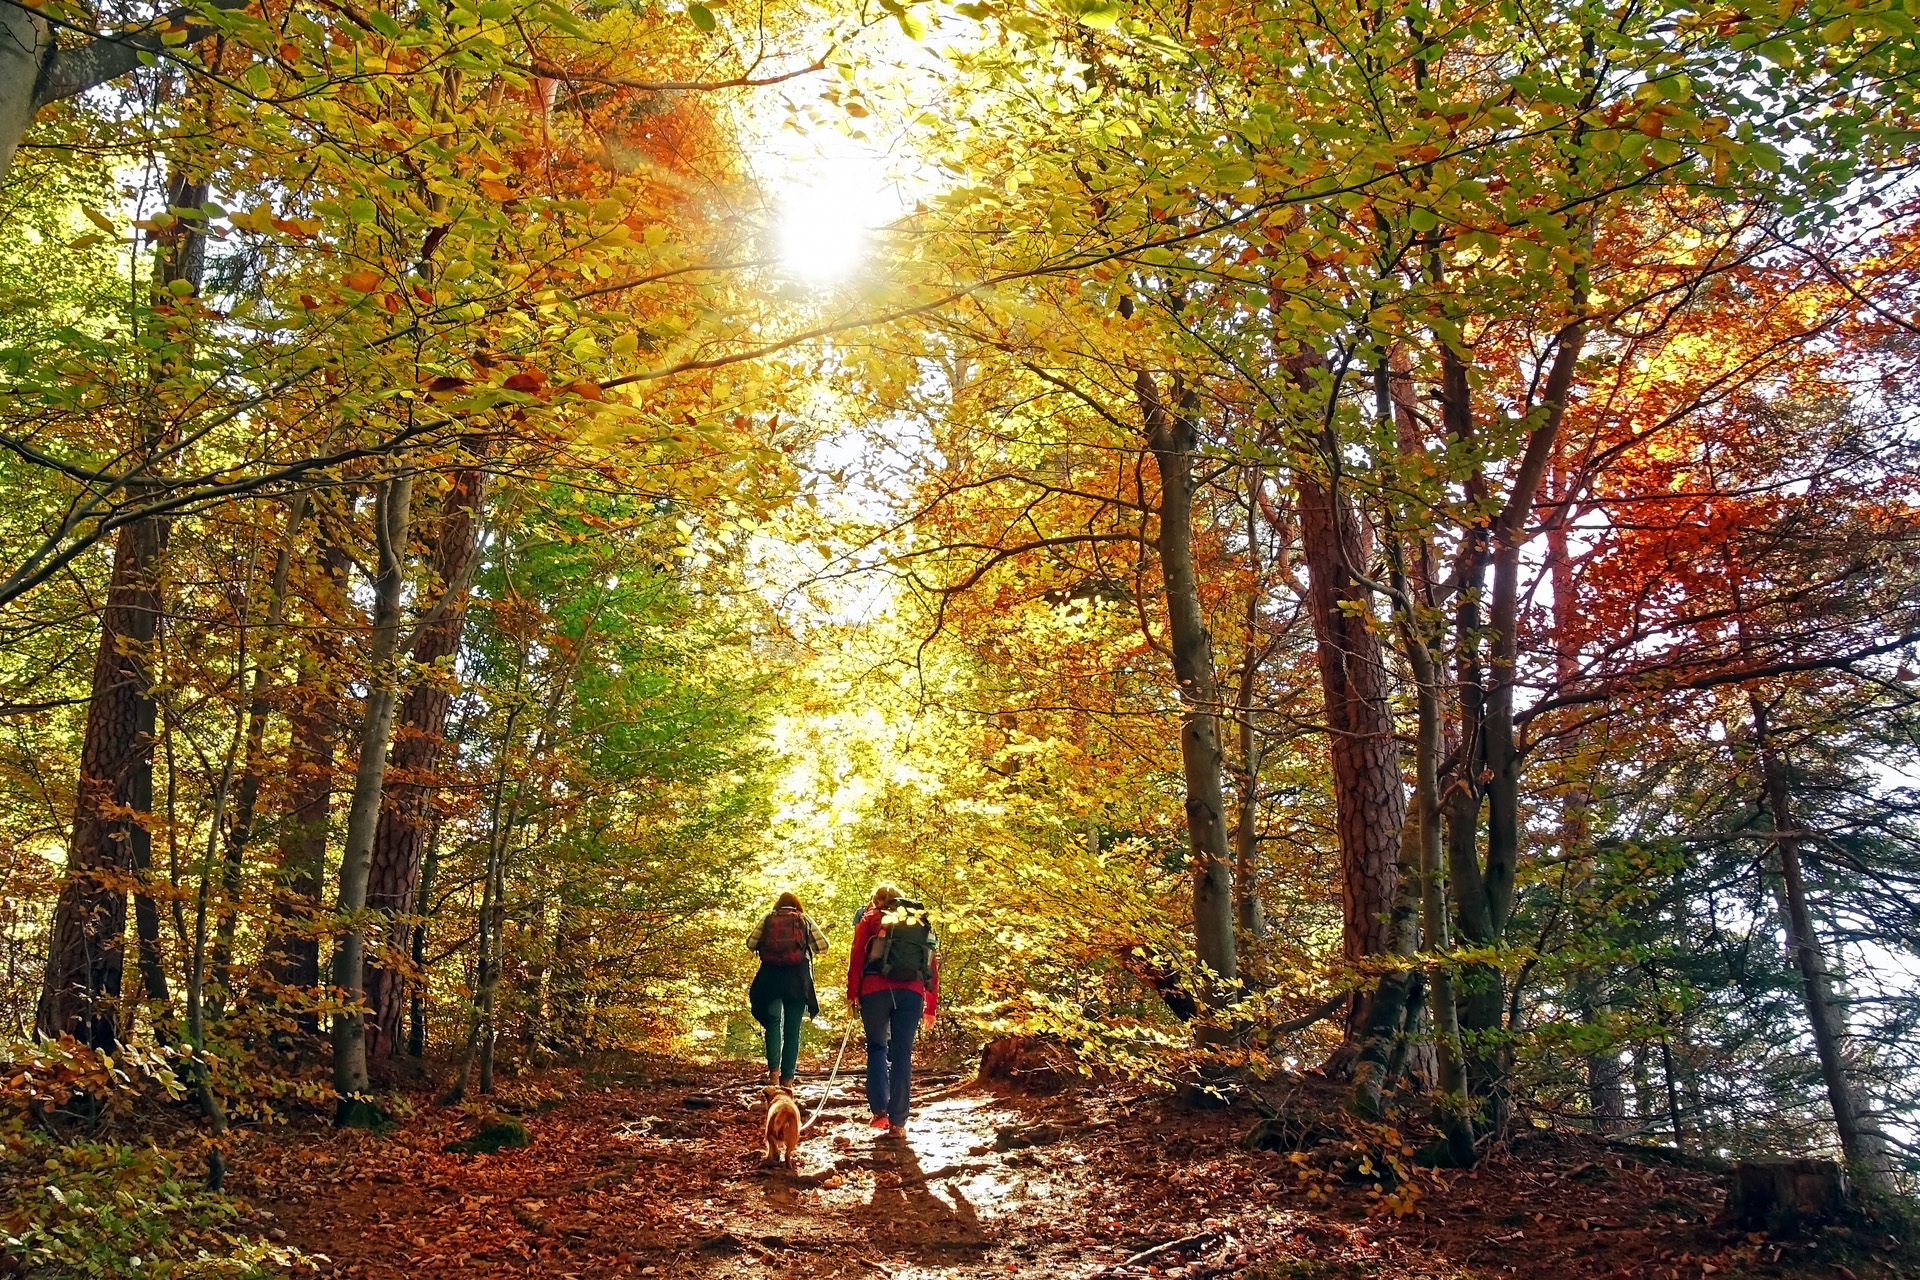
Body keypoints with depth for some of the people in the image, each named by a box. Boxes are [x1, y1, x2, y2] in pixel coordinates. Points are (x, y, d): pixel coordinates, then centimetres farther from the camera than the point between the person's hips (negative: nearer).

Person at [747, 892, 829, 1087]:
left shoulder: (767, 918, 9)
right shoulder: (805, 920, 8)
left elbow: (750, 943, 4)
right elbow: (822, 945, 5)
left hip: (770, 977, 0)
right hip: (798, 980, 0)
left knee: (773, 1021, 7)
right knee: (792, 1028, 5)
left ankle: (773, 1069, -13)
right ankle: (787, 1078, 2)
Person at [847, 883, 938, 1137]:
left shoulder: (871, 918, 16)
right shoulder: (922, 922, 23)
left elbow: (857, 955, 3)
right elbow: (933, 964, 17)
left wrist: (852, 992, 3)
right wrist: (930, 1007, 18)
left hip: (876, 989, -1)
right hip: (912, 992, 2)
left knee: (877, 1047, 14)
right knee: (902, 1054, 4)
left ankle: (880, 1111, 3)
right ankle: (898, 1122, 3)